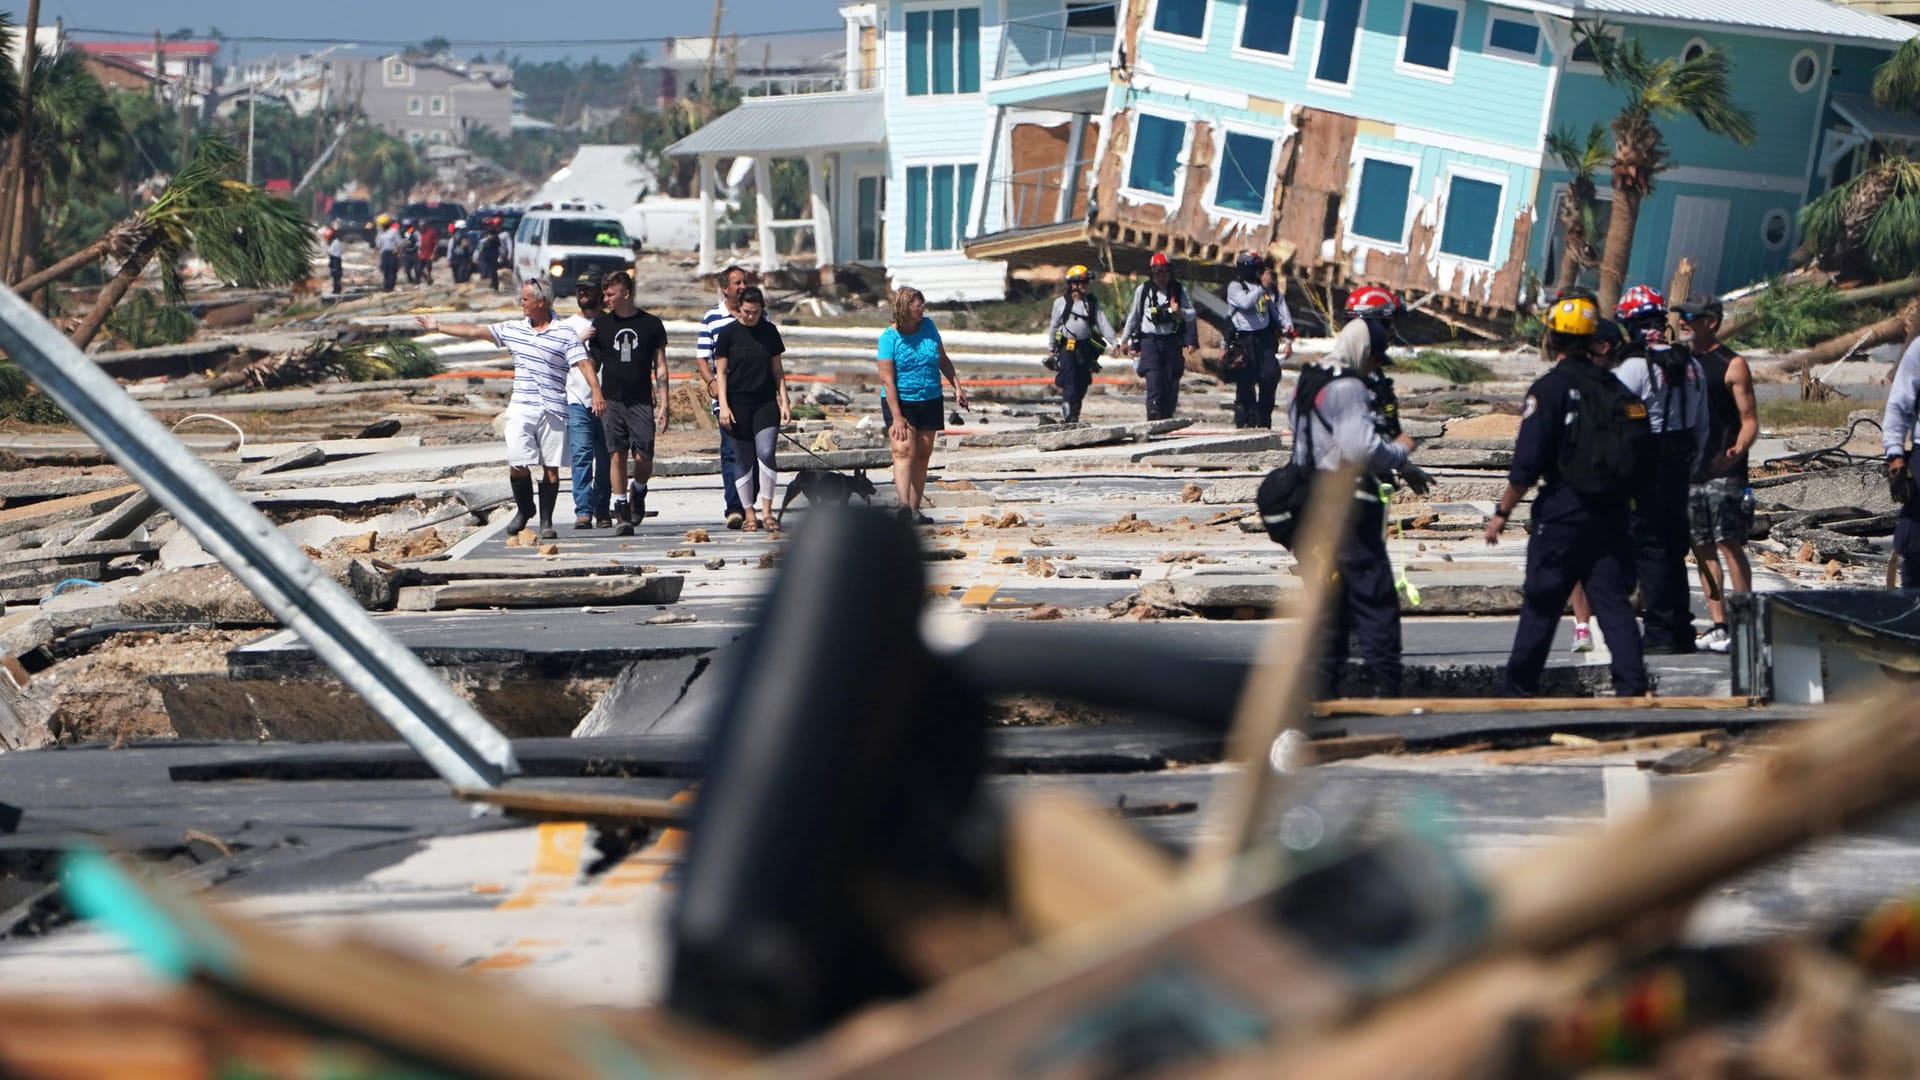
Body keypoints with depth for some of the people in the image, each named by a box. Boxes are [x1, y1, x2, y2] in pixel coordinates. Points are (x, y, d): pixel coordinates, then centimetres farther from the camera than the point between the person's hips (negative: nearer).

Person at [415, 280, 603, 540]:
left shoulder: (565, 334, -2)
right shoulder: (513, 329, 12)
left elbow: (584, 364, -10)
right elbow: (475, 332, 18)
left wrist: (596, 393, -25)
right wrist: (438, 326, 22)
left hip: (553, 411, -3)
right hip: (521, 409, 3)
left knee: (551, 467, 0)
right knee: (517, 464, -7)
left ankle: (546, 521, 12)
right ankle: (524, 509, 18)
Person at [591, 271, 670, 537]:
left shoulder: (651, 324, 4)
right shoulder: (601, 324, 8)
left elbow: (660, 367, 6)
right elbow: (593, 363, 14)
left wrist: (663, 405, 0)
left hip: (641, 402, -1)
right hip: (612, 401, 1)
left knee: (643, 459, -7)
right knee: (618, 455, -4)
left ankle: (638, 492, 25)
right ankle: (623, 516, 1)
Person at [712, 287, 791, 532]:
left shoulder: (769, 331, 7)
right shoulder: (728, 333, 0)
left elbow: (777, 370, 12)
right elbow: (721, 371, 1)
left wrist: (784, 402, 6)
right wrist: (723, 405, -7)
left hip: (766, 402, 1)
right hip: (738, 403, -1)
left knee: (766, 454, -14)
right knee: (744, 461, 2)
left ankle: (767, 510, -7)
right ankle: (748, 514, 10)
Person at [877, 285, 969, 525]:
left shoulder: (928, 326, 4)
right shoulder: (889, 337, -12)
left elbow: (943, 360, 18)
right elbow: (887, 380, -15)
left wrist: (957, 387, 11)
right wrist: (896, 417, -20)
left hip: (930, 401, 5)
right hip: (900, 402, -5)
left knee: (923, 455, 5)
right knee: (904, 451, -19)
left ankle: (914, 510, 9)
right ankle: (904, 505, -32)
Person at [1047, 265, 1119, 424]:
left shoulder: (1093, 302, 8)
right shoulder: (1061, 303, 4)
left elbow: (1103, 323, 1)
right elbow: (1054, 326, 12)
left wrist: (1113, 342, -12)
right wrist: (1052, 350, 13)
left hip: (1086, 347, 3)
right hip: (1067, 345, -2)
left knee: (1082, 383, 4)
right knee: (1070, 380, -14)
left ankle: (1073, 414, 20)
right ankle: (1069, 414, -17)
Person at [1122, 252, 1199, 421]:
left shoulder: (1179, 290, 5)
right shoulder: (1143, 290, 5)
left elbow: (1192, 315, 4)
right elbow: (1134, 316, 15)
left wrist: (1179, 311, -18)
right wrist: (1127, 341, 20)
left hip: (1172, 341, 2)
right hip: (1150, 339, -2)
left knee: (1171, 381, 1)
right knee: (1153, 376, -19)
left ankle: (1167, 415, 10)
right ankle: (1154, 413, -29)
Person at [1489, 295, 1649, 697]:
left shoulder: (1549, 388, -10)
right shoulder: (1614, 387, 8)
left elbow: (1527, 463, -13)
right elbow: (1639, 455, 11)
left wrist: (1502, 511, -5)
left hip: (1563, 513, -5)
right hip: (1613, 514, 5)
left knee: (1540, 604, 5)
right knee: (1614, 603, 7)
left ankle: (1520, 689, 12)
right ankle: (1632, 685, -1)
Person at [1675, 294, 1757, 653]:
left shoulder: (1732, 365, -5)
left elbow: (1750, 420, -8)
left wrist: (1736, 451, -26)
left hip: (1723, 473, -7)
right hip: (1688, 471, 7)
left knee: (1729, 544, -11)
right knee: (1703, 549, 7)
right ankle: (1718, 625, 11)